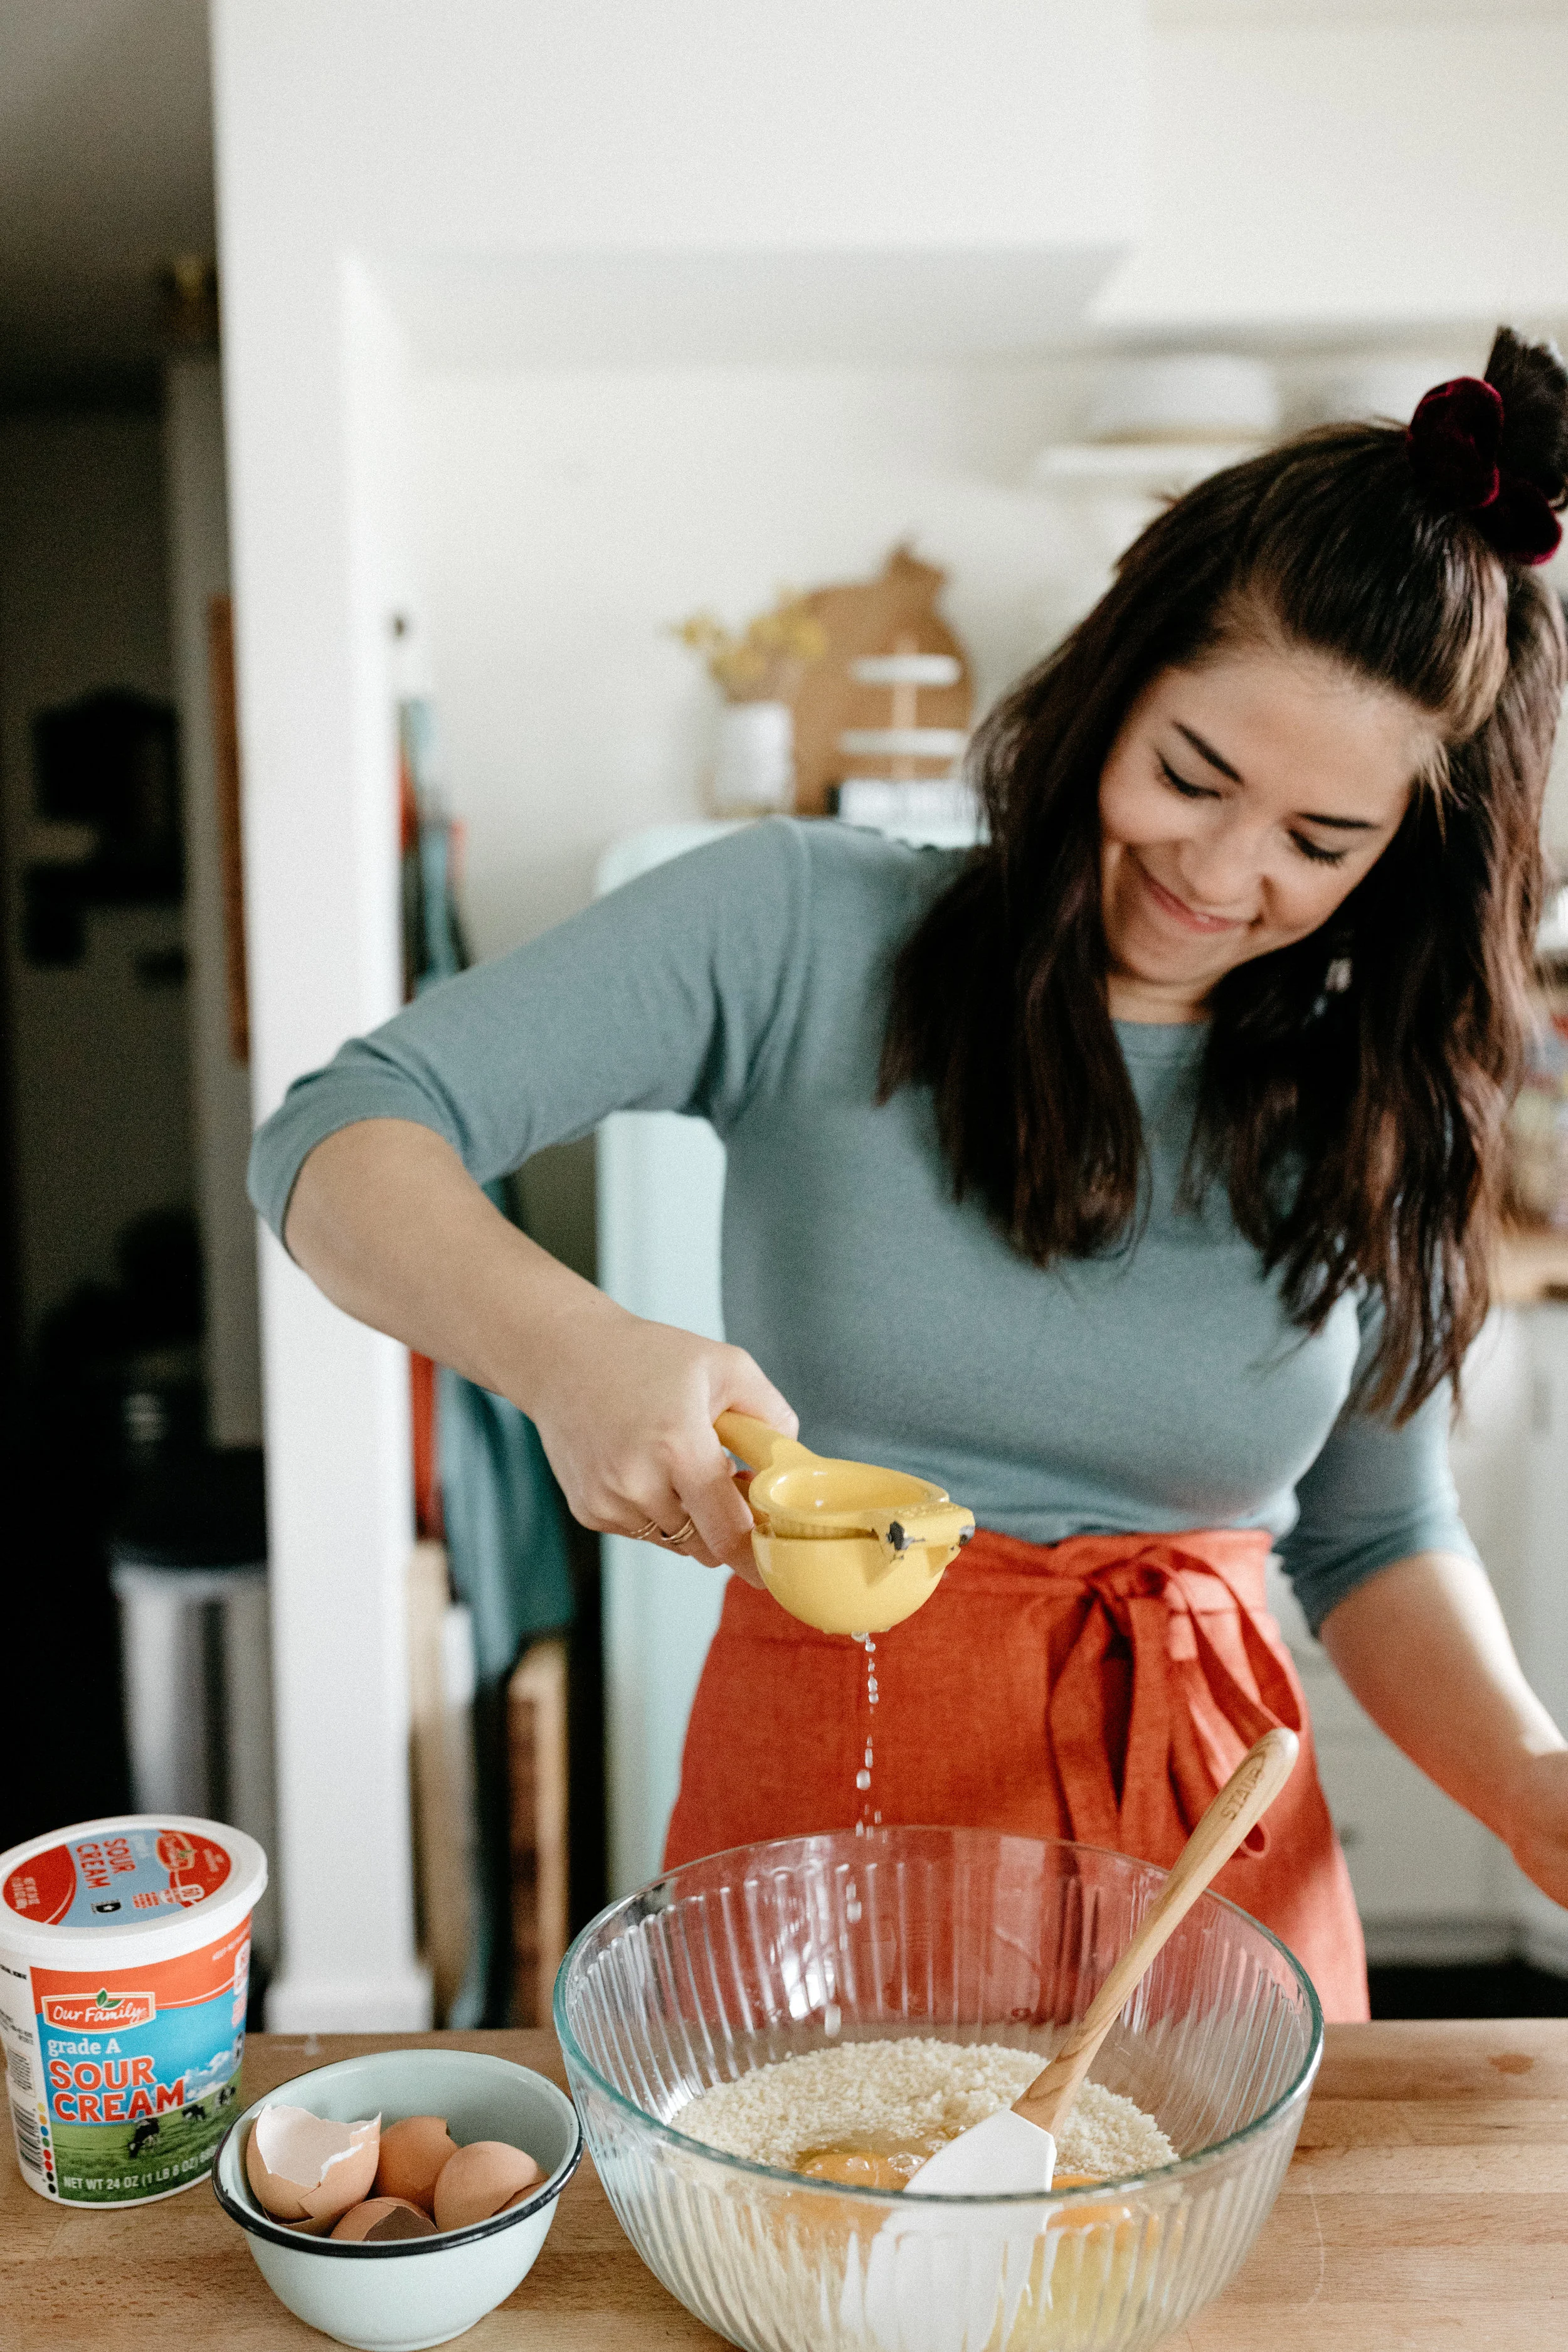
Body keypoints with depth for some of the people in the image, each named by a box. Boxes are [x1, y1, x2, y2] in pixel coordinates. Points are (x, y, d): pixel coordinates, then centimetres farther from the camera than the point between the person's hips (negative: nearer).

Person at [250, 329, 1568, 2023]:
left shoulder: (1382, 1112, 0)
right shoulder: (809, 928, -11)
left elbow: (1375, 1534, 8)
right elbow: (341, 1136, -15)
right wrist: (572, 1351, -34)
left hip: (1208, 1828, 3)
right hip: (821, 1791, -2)